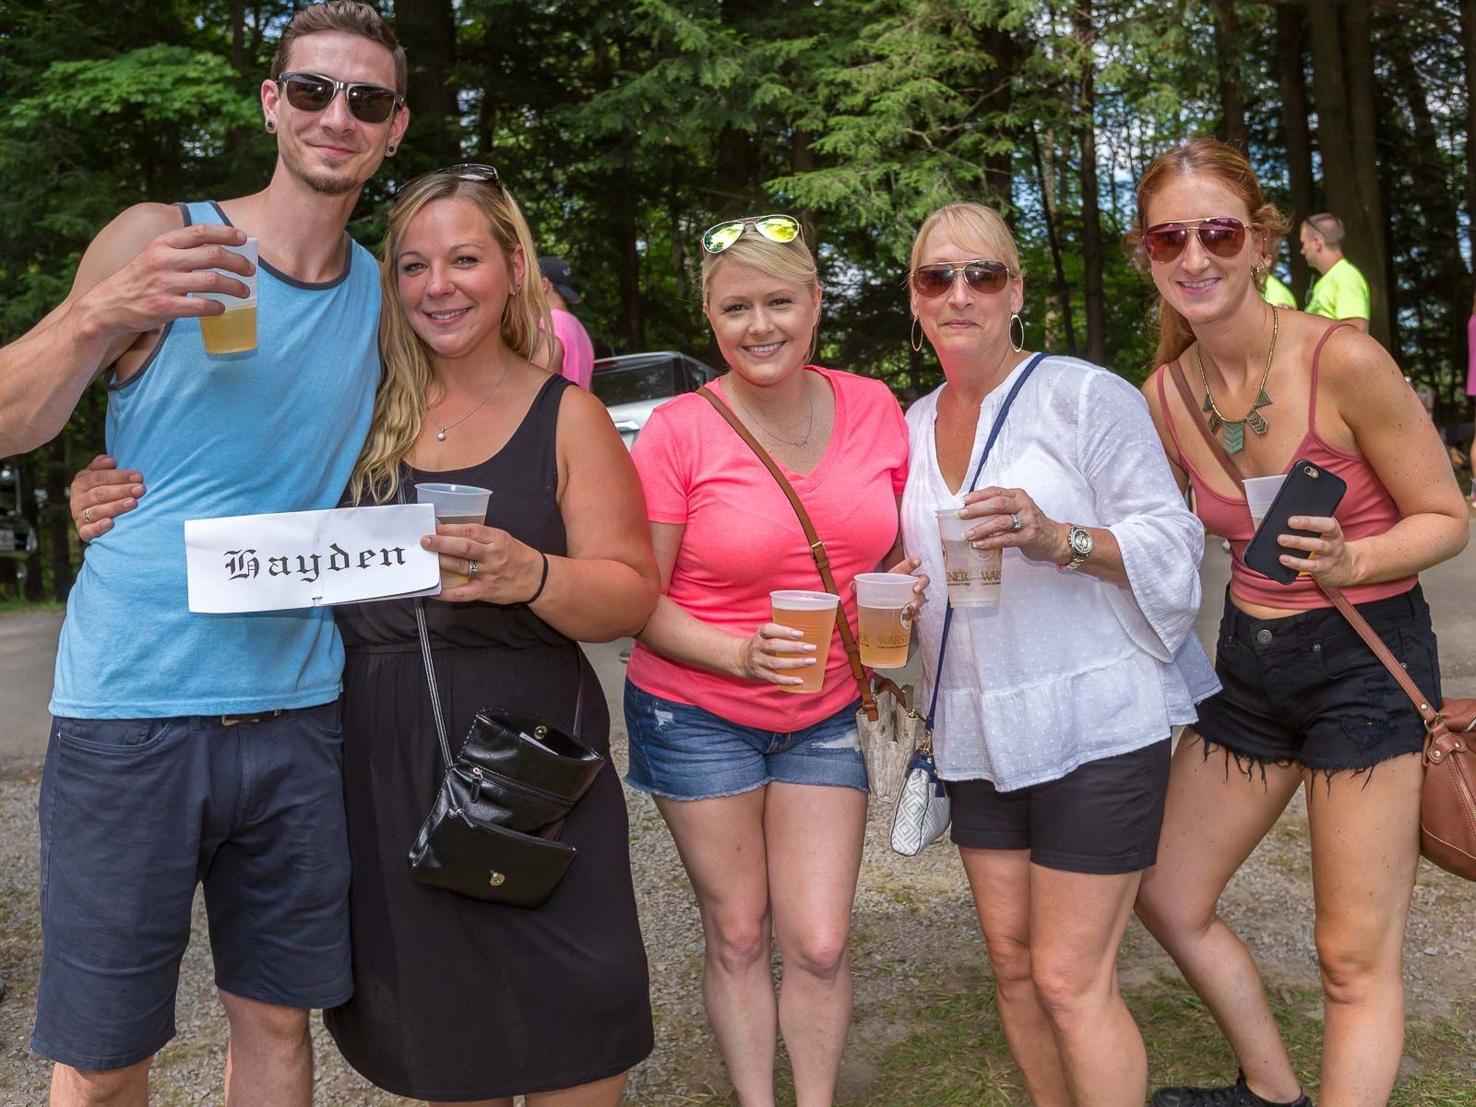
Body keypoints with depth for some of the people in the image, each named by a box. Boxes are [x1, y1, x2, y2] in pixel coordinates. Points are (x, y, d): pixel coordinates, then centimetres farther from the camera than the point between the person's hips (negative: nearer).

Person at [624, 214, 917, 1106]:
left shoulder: (873, 407, -4)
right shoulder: (678, 431, -14)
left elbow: (900, 549, 11)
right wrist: (740, 654, -25)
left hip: (825, 714, 2)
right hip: (699, 716, -2)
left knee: (821, 942, 2)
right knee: (738, 933, 10)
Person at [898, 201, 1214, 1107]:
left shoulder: (1084, 395, -8)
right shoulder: (914, 426, 11)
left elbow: (1173, 544, -11)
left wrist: (1060, 538, -28)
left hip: (1096, 721, -6)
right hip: (981, 734, 6)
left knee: (1070, 979, -4)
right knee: (1013, 962, 13)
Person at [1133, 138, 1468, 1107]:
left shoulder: (1341, 359, -18)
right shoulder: (1165, 397, -2)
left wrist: (1349, 561, -28)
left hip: (1366, 660, -6)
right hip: (1249, 663, 6)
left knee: (1357, 959, 1)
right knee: (1167, 898, 16)